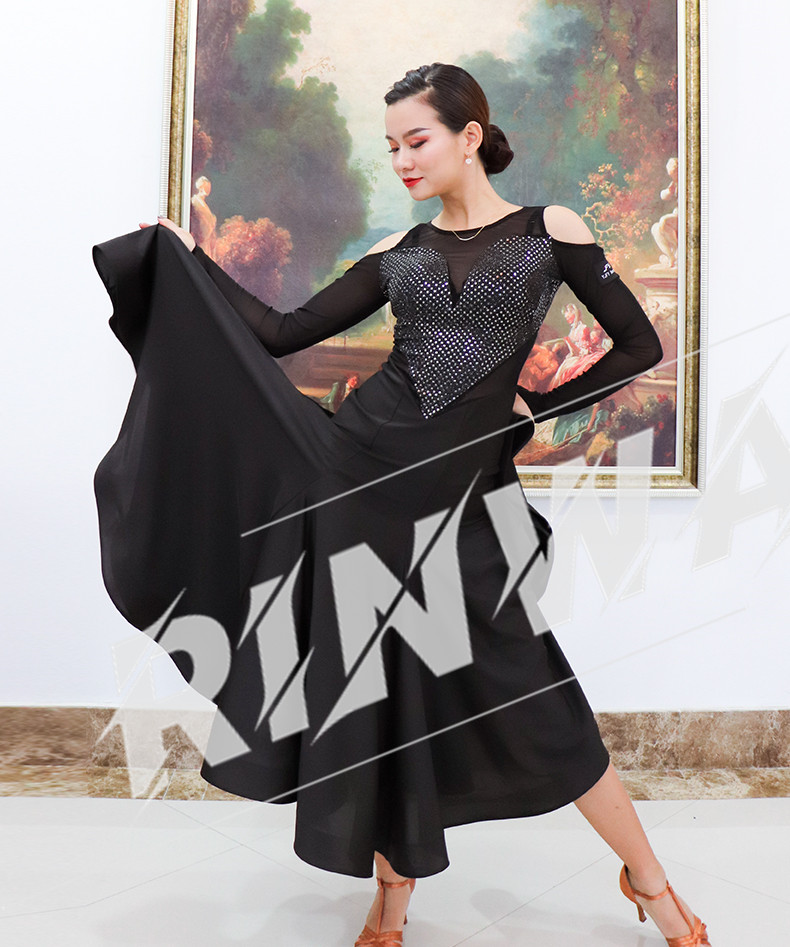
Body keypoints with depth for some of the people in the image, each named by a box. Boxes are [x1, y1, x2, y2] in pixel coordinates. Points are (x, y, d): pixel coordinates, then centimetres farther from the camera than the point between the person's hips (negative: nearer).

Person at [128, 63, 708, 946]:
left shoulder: (550, 230, 4)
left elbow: (640, 346, 5)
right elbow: (283, 332, 8)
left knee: (531, 696, 0)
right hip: (363, 461, 3)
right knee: (381, 689, 7)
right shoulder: (397, 253, 12)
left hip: (464, 489, -3)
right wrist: (191, 257, 8)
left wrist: (537, 408, 1)